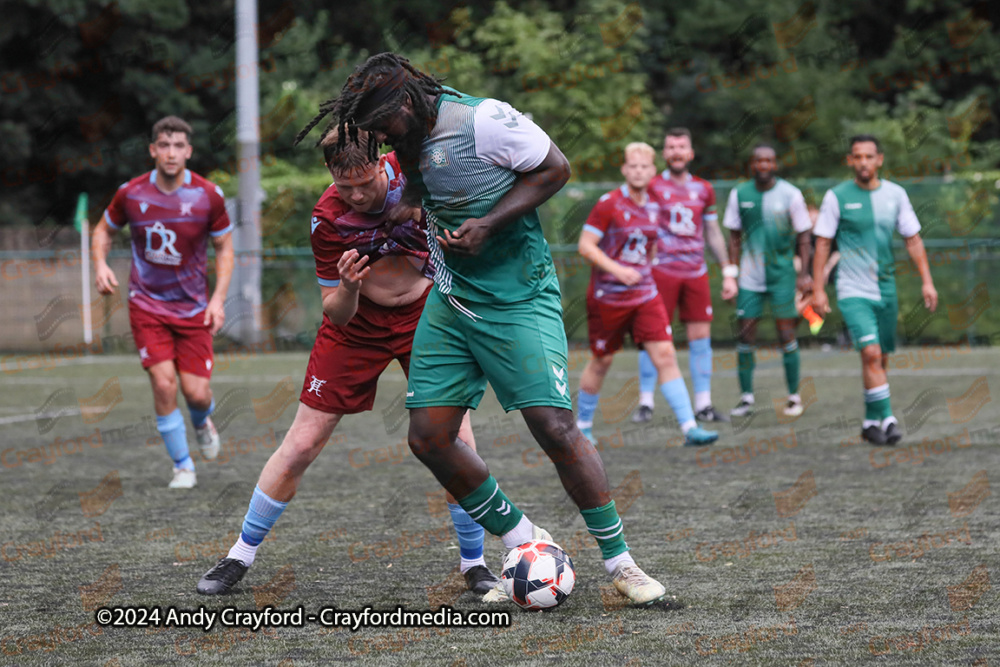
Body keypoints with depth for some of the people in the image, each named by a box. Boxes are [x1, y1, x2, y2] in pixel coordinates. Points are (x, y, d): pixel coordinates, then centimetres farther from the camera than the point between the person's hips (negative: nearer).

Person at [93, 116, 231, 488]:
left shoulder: (208, 196, -8)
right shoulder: (131, 194, -6)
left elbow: (225, 249, 3)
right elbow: (104, 230, 12)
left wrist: (218, 299, -8)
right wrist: (101, 265, -8)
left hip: (194, 308, 0)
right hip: (147, 304, 0)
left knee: (197, 393, -5)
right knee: (163, 385, -14)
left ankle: (202, 423, 35)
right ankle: (182, 467, 3)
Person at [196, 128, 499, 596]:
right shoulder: (328, 220, -24)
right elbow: (338, 315, -19)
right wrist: (347, 287, -40)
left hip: (425, 312, 1)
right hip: (359, 324, -1)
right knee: (302, 445, -2)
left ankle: (474, 564, 5)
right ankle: (241, 555, 13)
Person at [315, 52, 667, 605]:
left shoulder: (483, 121, -19)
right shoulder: (409, 140, 2)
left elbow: (555, 169, -11)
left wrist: (488, 225, -19)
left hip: (518, 300, -7)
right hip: (449, 304, 7)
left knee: (555, 427, -14)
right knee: (428, 437, 0)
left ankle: (619, 562, 0)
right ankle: (523, 542, 16)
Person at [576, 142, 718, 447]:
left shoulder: (654, 207, 6)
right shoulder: (608, 205, -11)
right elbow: (585, 245, -14)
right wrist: (617, 270, -24)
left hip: (645, 295, 4)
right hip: (607, 296, -4)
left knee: (665, 355, -8)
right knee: (601, 361, 7)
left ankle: (689, 428, -12)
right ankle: (582, 425, 28)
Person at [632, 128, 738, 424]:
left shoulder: (703, 189, 13)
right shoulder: (653, 187, 1)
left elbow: (713, 233, 19)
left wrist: (728, 273, 16)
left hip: (696, 272, 4)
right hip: (661, 271, -4)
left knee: (701, 338, 1)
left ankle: (703, 405, 5)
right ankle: (645, 403, 0)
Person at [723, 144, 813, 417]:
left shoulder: (790, 194, -4)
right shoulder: (739, 195, 3)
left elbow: (804, 236, 2)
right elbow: (734, 237, 10)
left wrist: (805, 273, -5)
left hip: (782, 276, -2)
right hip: (749, 278, 2)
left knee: (786, 335, -2)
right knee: (745, 337, -1)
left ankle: (794, 397, 9)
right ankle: (746, 398, 8)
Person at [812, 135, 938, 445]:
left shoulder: (895, 194, 4)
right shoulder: (837, 196, -5)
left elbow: (913, 240, 9)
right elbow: (822, 244, -2)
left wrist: (927, 281, 2)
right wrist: (818, 289, -6)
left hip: (886, 289, 4)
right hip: (853, 291, -4)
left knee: (880, 358, 11)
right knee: (871, 353, -18)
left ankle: (871, 422, 25)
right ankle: (887, 419, -17)